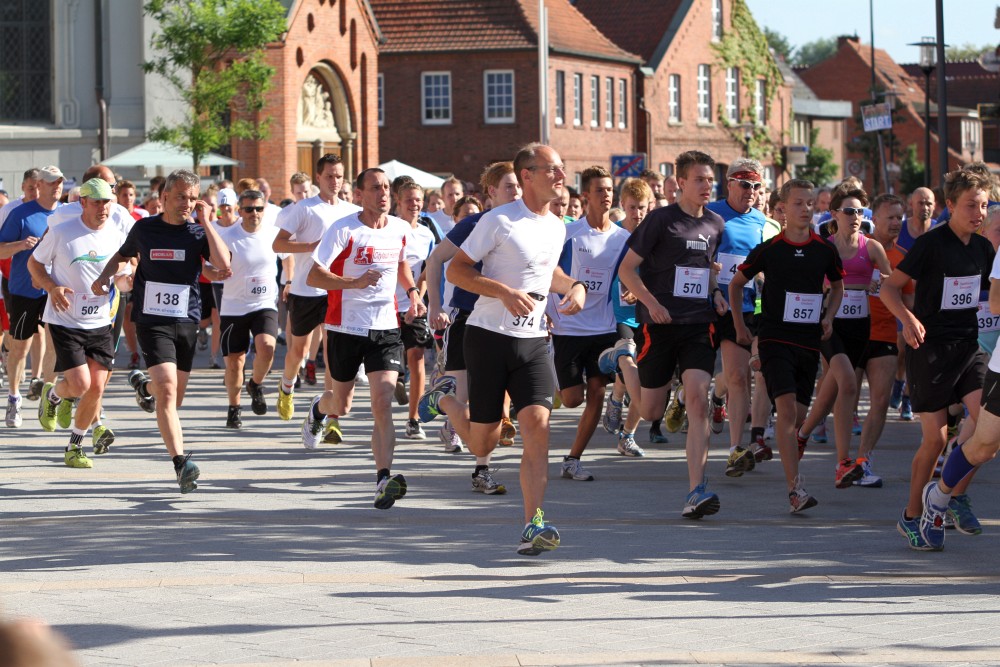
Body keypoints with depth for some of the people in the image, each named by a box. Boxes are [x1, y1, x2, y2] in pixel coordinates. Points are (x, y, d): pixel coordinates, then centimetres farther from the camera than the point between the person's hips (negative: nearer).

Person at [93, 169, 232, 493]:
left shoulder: (198, 232, 1)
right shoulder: (145, 229, 3)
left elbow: (224, 265, -15)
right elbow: (121, 255, 22)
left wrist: (205, 222, -12)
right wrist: (104, 276, 3)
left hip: (187, 321, 2)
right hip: (152, 320, -2)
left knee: (174, 399, 13)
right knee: (167, 389, -20)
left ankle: (143, 384, 49)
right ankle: (181, 462, -24)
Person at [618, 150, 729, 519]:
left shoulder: (715, 224, 10)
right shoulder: (661, 219, -6)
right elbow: (626, 269, -5)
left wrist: (714, 293, 7)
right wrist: (652, 303, -18)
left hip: (699, 325, 3)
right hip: (660, 324, -3)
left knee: (698, 399, -16)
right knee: (651, 412, 5)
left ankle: (696, 490, -21)